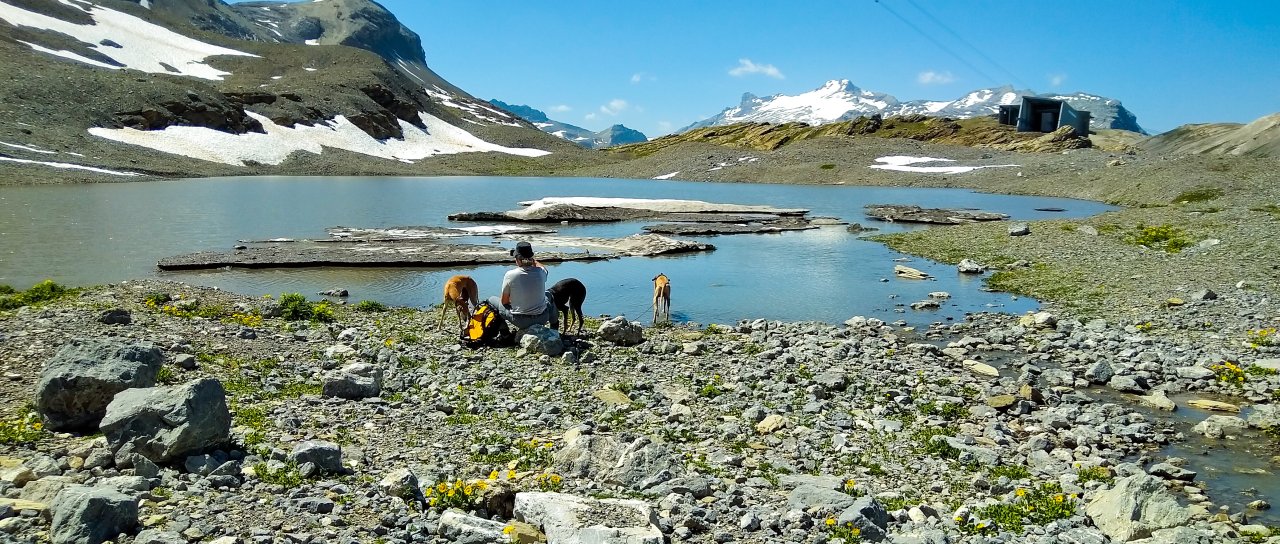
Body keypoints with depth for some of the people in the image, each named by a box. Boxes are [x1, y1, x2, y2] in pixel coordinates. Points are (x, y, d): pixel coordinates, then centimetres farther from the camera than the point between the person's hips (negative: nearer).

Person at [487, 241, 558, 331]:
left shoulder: (510, 274, -16)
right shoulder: (540, 272, -8)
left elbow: (504, 301, -4)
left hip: (520, 322, -2)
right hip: (542, 319, 3)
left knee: (491, 299, 20)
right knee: (548, 295, 36)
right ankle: (554, 330, 40)